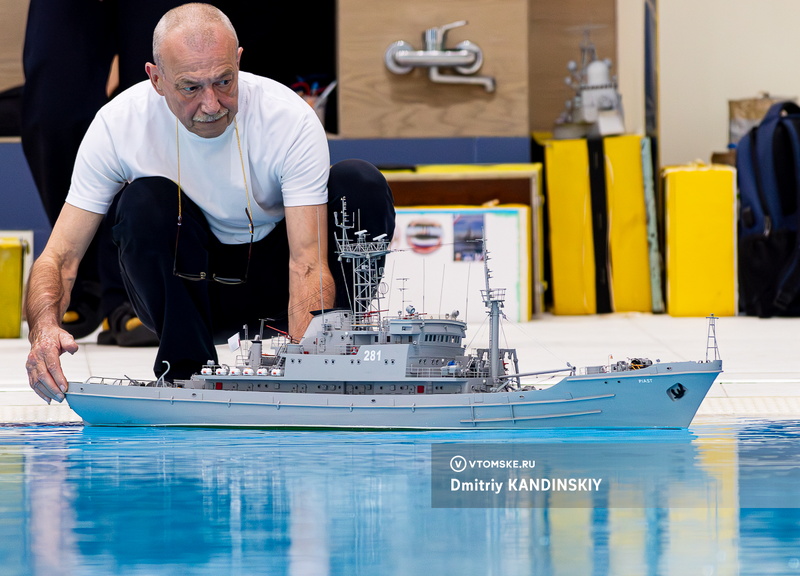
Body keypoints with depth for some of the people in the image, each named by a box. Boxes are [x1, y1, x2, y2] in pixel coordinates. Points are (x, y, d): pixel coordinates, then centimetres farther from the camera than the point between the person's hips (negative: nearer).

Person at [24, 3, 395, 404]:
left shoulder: (291, 119, -25)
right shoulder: (118, 125, -21)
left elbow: (308, 262, -31)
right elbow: (60, 255, -19)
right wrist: (44, 326, -43)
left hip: (275, 274, 0)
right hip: (188, 282, 0)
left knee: (362, 184, -26)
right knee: (146, 199, -31)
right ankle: (186, 373, -15)